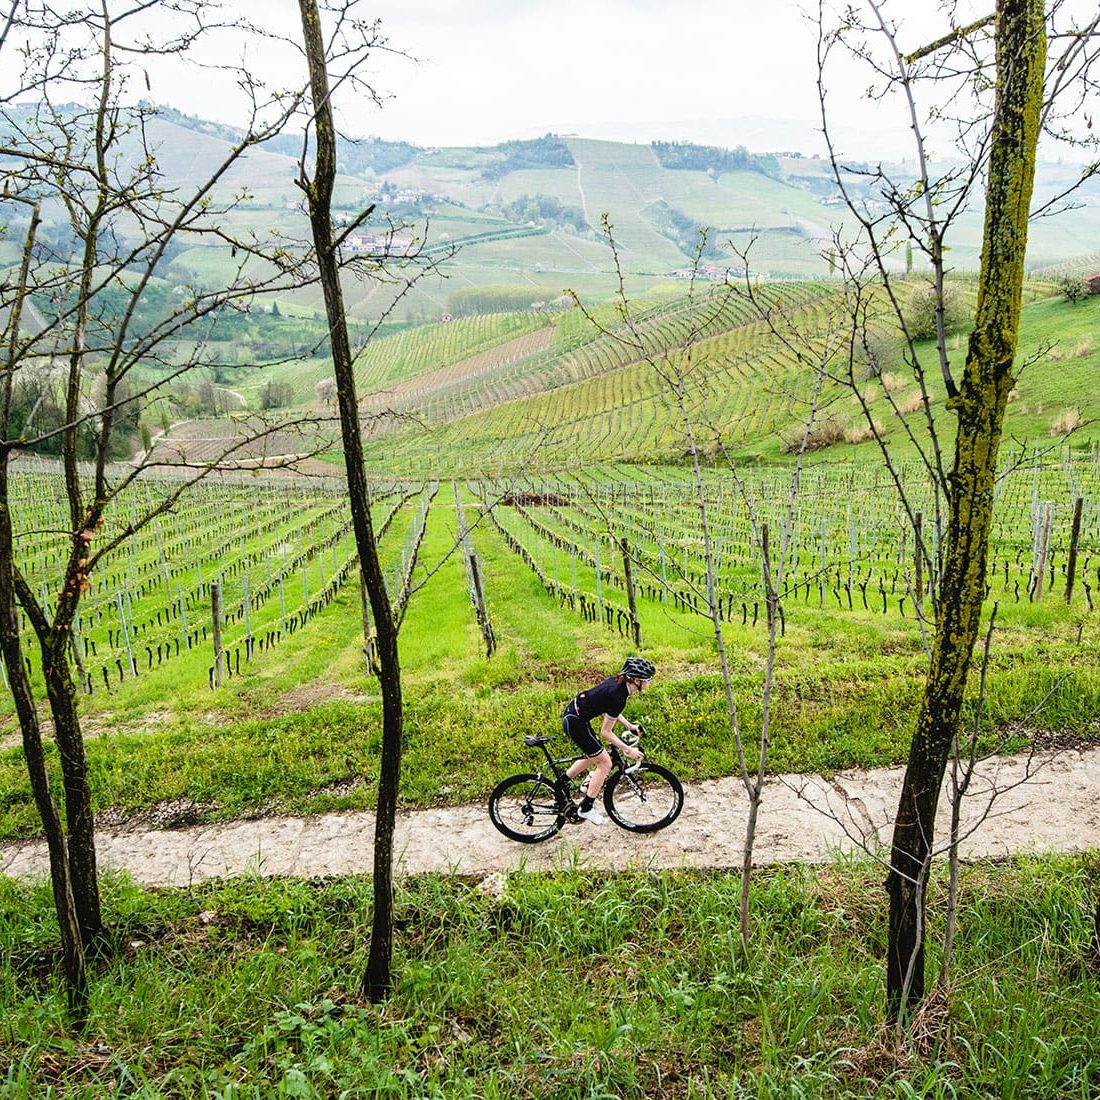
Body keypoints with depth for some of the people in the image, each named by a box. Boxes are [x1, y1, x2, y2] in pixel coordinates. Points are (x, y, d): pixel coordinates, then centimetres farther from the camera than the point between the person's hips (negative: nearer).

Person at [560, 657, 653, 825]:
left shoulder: (616, 681, 1)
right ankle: (586, 809, 12)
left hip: (571, 714, 9)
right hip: (575, 722, -9)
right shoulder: (619, 697, -24)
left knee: (592, 757, 25)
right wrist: (628, 750, -11)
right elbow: (606, 732, -17)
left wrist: (628, 725, 16)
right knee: (605, 763, 2)